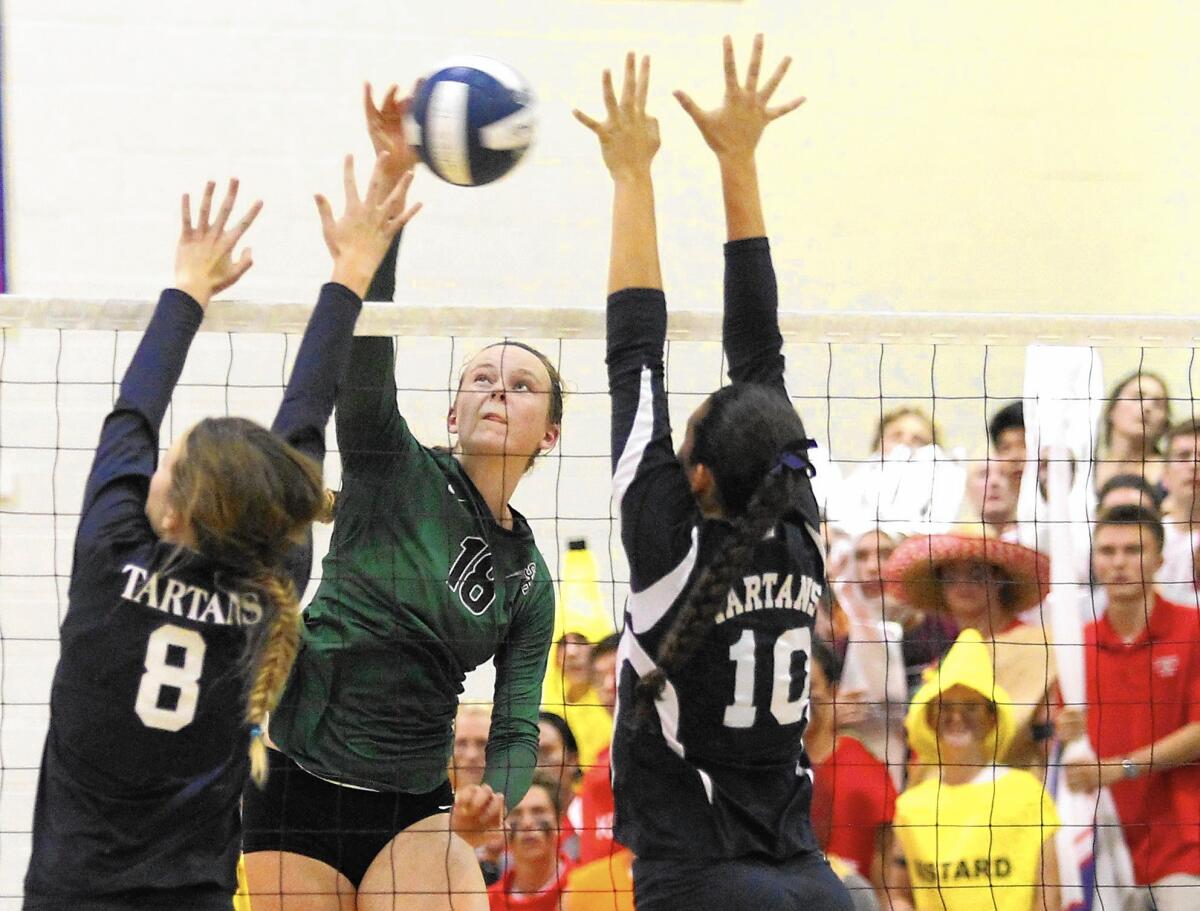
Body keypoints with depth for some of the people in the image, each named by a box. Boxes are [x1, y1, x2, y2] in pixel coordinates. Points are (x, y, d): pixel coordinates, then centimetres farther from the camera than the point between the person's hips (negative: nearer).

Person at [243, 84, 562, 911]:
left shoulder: (529, 580, 9)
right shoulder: (396, 471, -1)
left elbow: (517, 727, 5)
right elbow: (361, 349, -16)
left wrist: (495, 798, -20)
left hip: (415, 807, 3)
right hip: (299, 784, -3)